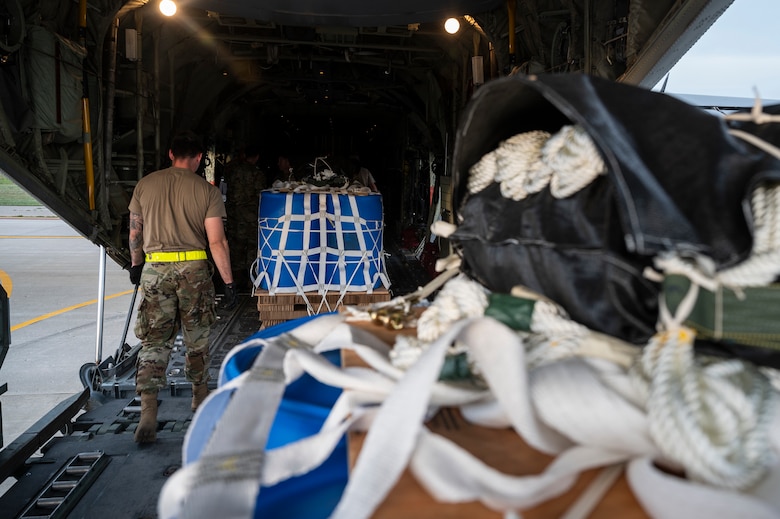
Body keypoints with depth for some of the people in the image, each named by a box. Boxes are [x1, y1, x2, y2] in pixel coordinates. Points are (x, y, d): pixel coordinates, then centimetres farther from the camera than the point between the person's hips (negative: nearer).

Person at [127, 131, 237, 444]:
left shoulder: (145, 185, 4)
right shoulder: (207, 191, -3)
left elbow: (135, 232, 12)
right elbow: (217, 241, -8)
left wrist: (136, 264, 27)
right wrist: (228, 281, -3)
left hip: (155, 269, 1)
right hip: (194, 268, -1)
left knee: (154, 341, 4)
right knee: (197, 337, 16)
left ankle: (148, 412, -5)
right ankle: (200, 396, 32)